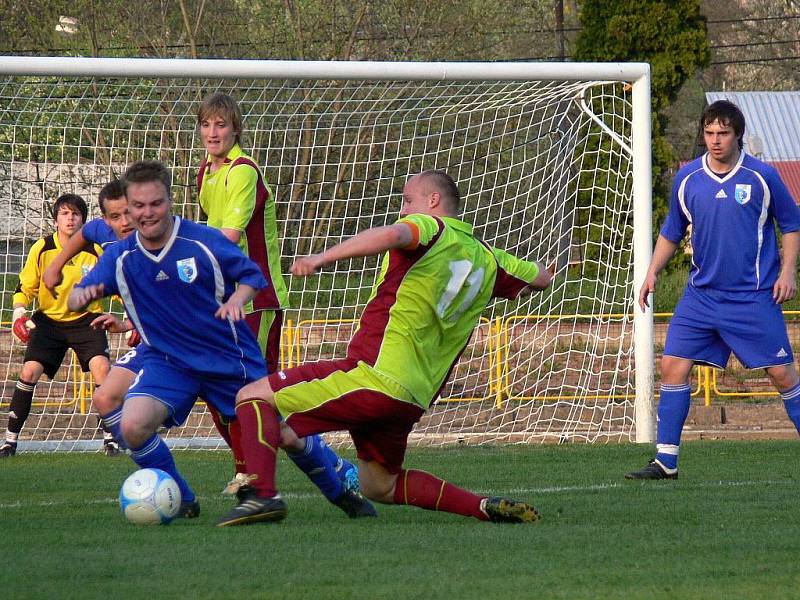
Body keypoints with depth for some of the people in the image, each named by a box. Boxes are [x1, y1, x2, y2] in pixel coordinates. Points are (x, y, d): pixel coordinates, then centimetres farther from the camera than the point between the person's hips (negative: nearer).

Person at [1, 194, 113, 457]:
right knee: (29, 371, -16)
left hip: (86, 319, 0)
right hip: (49, 320, 0)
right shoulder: (41, 249, -10)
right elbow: (25, 287, 1)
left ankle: (110, 439, -9)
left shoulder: (94, 251, -10)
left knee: (101, 367, -21)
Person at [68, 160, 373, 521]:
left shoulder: (203, 242, -12)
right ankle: (180, 500, -2)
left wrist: (238, 299, -23)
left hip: (230, 357, -1)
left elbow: (252, 275, -1)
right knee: (132, 426, -27)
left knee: (287, 434, 1)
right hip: (168, 363, 1)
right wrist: (82, 294, -30)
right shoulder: (121, 258, -7)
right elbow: (77, 298, -6)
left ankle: (343, 492, 30)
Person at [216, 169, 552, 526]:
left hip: (376, 375, -8)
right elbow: (542, 278, 31)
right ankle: (487, 508, 12)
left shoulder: (431, 227, -2)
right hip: (415, 399, 8)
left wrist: (321, 258, -24)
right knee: (381, 487, 27)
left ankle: (262, 493, -25)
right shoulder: (486, 259, 18)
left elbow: (392, 234, -26)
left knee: (253, 396, -3)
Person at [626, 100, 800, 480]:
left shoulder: (762, 177, -5)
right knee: (673, 366, -6)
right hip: (701, 295, 3)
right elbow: (671, 232, 16)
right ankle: (665, 462, 1)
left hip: (754, 298, -3)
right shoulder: (686, 179, 3)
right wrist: (653, 272, 5)